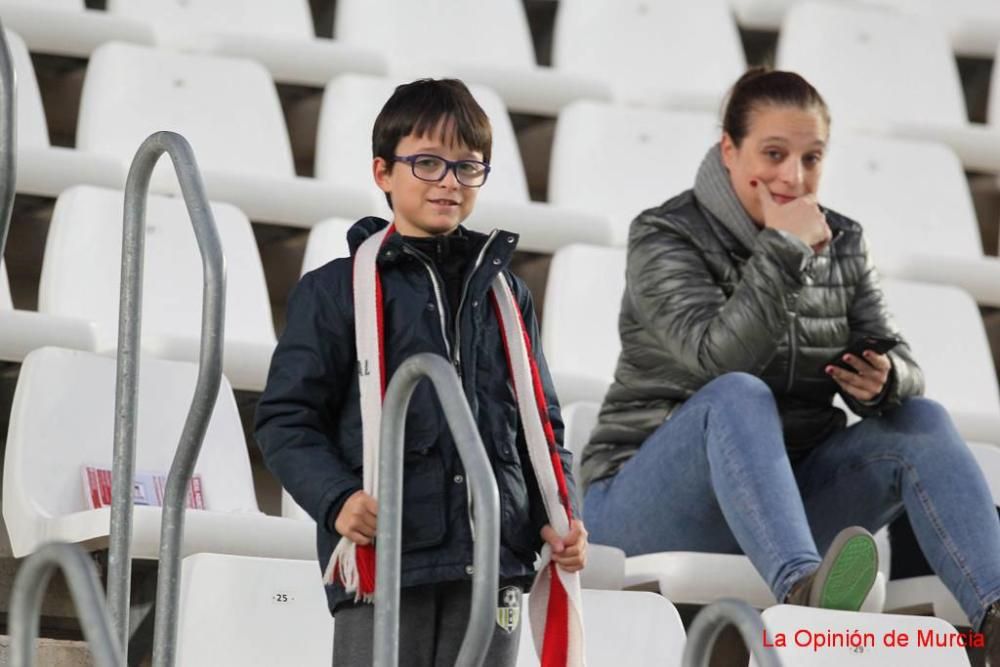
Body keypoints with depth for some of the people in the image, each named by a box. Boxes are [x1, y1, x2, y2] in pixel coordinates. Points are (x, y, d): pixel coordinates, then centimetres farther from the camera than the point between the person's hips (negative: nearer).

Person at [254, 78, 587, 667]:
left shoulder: (505, 294, 16)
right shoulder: (335, 291, 3)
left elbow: (542, 420, 19)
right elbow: (286, 417, 0)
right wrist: (336, 498, -16)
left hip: (492, 560, 4)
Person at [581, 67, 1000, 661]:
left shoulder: (841, 244, 10)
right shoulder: (665, 238, -7)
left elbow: (902, 366, 2)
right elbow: (720, 357, -24)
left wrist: (883, 380, -20)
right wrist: (783, 251, -24)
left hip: (787, 494, 5)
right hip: (649, 499, -5)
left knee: (922, 421, -16)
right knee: (739, 396, -34)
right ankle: (802, 587, -60)